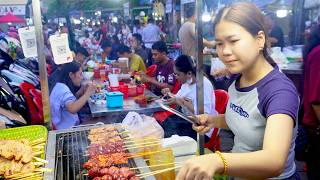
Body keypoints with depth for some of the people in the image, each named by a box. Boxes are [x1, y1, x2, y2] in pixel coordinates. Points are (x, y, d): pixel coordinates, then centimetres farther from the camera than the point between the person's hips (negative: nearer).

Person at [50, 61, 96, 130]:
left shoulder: (61, 86, 7)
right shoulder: (62, 89, -25)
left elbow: (72, 100, 19)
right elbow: (73, 109, -42)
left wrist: (82, 90, 3)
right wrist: (88, 93, -30)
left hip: (67, 127, 10)